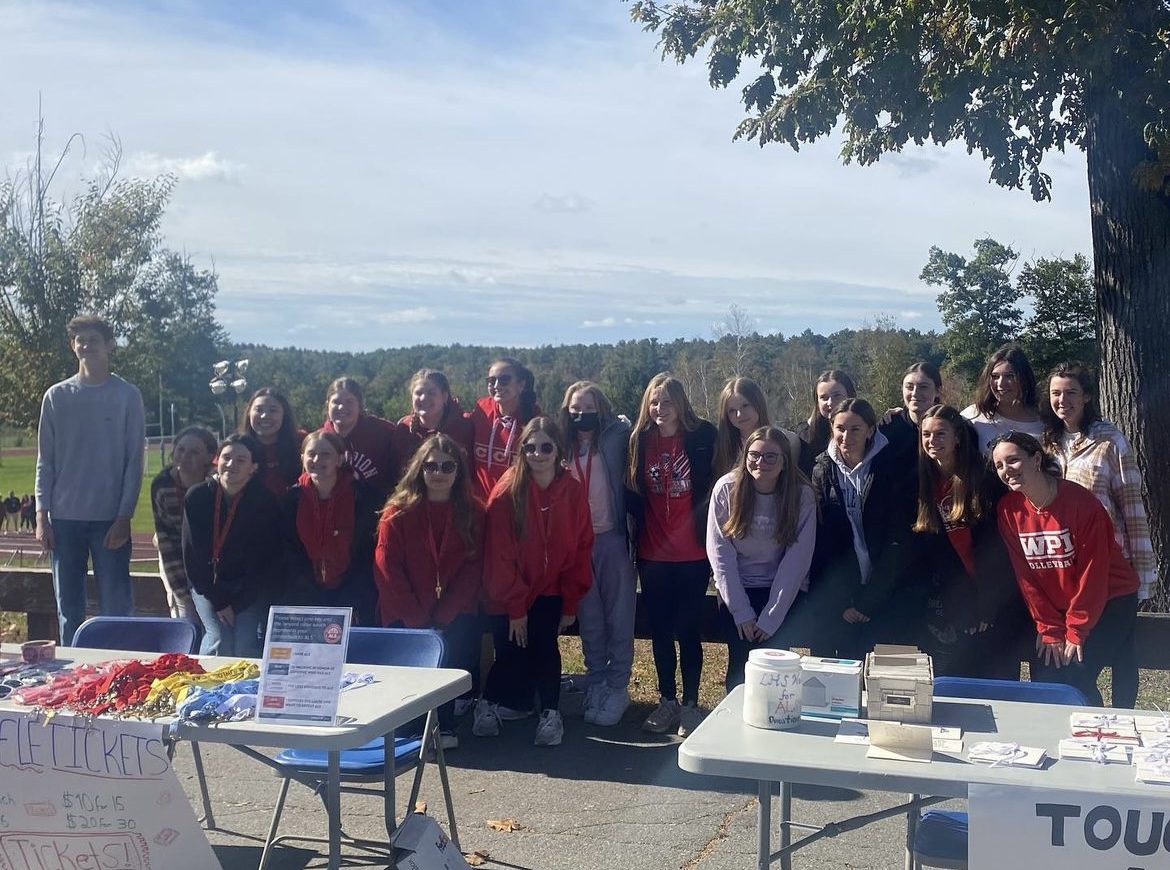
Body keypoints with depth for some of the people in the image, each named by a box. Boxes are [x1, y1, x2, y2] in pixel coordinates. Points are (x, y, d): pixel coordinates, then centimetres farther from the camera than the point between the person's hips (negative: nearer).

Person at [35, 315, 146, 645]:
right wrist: (42, 515, 0)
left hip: (110, 519, -2)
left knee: (117, 607, -1)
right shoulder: (56, 396, 7)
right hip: (64, 518, 2)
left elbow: (134, 461, -2)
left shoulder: (127, 396, 1)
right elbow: (46, 461, 7)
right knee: (68, 609, 7)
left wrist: (124, 517, -8)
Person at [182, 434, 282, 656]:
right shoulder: (197, 496, -6)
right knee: (220, 639, -19)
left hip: (252, 588, -1)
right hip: (208, 585, 1)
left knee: (246, 644, -19)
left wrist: (238, 604, -15)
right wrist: (218, 602, -11)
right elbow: (192, 555, -5)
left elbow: (270, 561, -9)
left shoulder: (265, 501, -10)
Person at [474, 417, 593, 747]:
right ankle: (487, 705, 24)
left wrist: (571, 602, -3)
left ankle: (551, 713, 10)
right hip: (511, 595, -1)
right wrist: (515, 606, -12)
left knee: (545, 648, -9)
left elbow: (581, 549, -2)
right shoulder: (507, 492, -14)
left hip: (550, 591, 2)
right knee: (511, 654, -2)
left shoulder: (573, 492, -6)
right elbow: (500, 555, -12)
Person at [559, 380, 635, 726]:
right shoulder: (563, 448, 4)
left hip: (612, 539, -2)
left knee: (619, 618, 2)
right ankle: (595, 683, 23)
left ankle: (617, 688, 12)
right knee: (589, 620, 11)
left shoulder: (615, 438, -4)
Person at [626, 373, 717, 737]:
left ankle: (690, 704, 16)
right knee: (660, 629, 12)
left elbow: (712, 484, -2)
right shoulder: (640, 440, 3)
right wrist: (640, 525, -3)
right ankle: (667, 700, 26)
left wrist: (708, 532, -8)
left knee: (688, 630, 4)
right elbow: (632, 492, 7)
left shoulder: (701, 437, -5)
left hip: (693, 553, -3)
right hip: (652, 553, 3)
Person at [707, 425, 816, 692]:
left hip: (784, 591, 0)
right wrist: (741, 611, -10)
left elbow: (797, 559, -11)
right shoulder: (726, 488, -11)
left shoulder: (801, 494, -12)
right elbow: (719, 550, -9)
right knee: (740, 663, -1)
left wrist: (771, 617, -12)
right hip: (736, 588, 1)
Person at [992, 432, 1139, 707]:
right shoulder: (1008, 509, -6)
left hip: (1110, 602, -4)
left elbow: (1093, 570, -18)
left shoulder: (1081, 502, -20)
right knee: (1043, 678, -8)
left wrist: (1076, 632, -15)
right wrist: (1049, 629, -7)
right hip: (1055, 608, 4)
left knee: (1074, 678, -17)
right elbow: (1025, 573, -4)